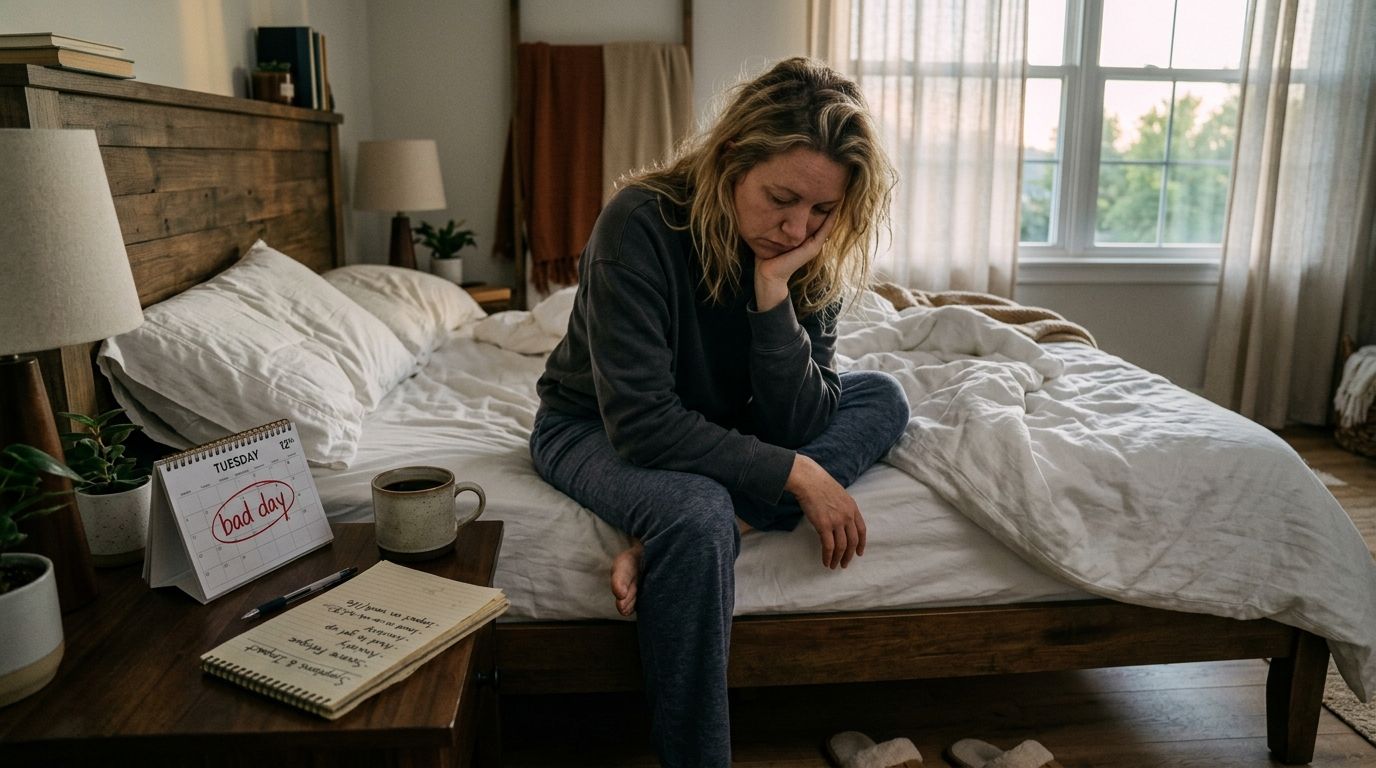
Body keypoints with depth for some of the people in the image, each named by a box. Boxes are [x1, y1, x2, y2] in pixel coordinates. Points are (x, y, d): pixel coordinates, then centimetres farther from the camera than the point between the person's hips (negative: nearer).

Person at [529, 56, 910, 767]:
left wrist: (773, 290, -29)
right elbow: (641, 423, -32)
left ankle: (663, 548, -26)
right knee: (696, 513, -38)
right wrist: (794, 473, -31)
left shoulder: (811, 257, -12)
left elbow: (794, 425, -18)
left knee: (882, 399, -10)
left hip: (713, 435, 6)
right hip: (595, 426, -6)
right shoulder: (643, 224, -28)